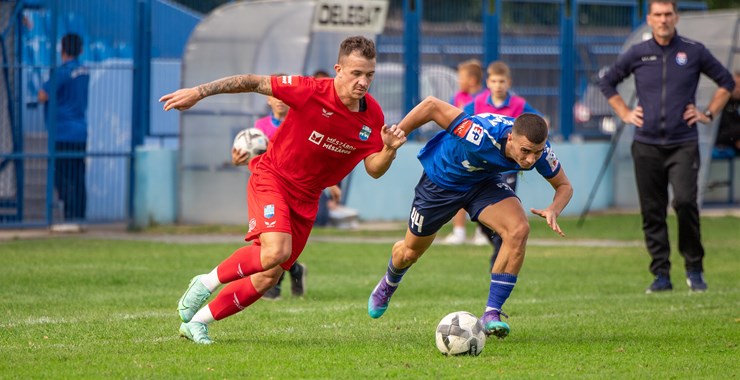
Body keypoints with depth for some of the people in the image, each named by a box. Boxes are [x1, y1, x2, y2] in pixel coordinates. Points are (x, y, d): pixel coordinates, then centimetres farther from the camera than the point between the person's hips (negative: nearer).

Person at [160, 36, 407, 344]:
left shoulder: (372, 116, -7)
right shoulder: (311, 92, -22)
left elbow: (374, 169, -2)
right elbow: (254, 82, -14)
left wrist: (389, 150, -25)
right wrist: (199, 92, -16)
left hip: (306, 197, 6)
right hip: (271, 177, -6)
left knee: (269, 277, 4)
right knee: (276, 251, -30)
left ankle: (196, 322, 20)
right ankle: (207, 283, -5)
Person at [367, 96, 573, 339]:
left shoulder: (539, 151, -28)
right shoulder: (481, 136, -44)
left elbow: (564, 186, -10)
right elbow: (431, 105, -35)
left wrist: (553, 210, -32)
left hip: (485, 182, 3)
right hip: (440, 180, -3)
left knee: (519, 230, -26)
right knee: (410, 252, 16)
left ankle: (492, 314, -16)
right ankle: (389, 283, 55)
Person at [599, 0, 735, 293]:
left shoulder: (694, 52, 3)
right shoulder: (637, 54, 6)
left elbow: (726, 81, 15)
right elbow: (607, 82, 20)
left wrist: (709, 114, 7)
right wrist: (624, 113, 11)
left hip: (683, 145, -2)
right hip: (646, 145, 2)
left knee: (685, 201, -18)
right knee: (652, 212, 2)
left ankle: (694, 269, -2)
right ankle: (661, 275, 10)